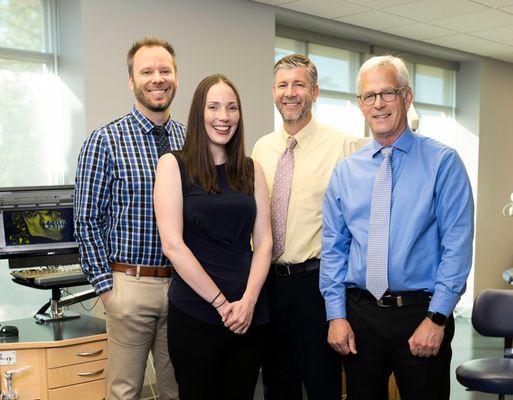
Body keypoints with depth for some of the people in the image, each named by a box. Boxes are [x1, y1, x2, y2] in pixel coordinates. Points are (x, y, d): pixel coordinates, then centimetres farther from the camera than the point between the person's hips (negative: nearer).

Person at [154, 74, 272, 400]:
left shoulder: (250, 169, 9)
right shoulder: (174, 164, -3)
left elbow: (264, 241, 5)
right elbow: (172, 244, -11)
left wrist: (248, 300, -9)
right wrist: (222, 303, -12)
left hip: (250, 313, 4)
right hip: (195, 313, -4)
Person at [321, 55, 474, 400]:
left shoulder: (443, 162, -4)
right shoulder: (345, 171, 6)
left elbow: (457, 245, -9)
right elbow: (333, 246, 6)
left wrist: (437, 318, -14)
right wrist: (337, 315, -1)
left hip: (420, 314, -3)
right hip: (359, 315, 3)